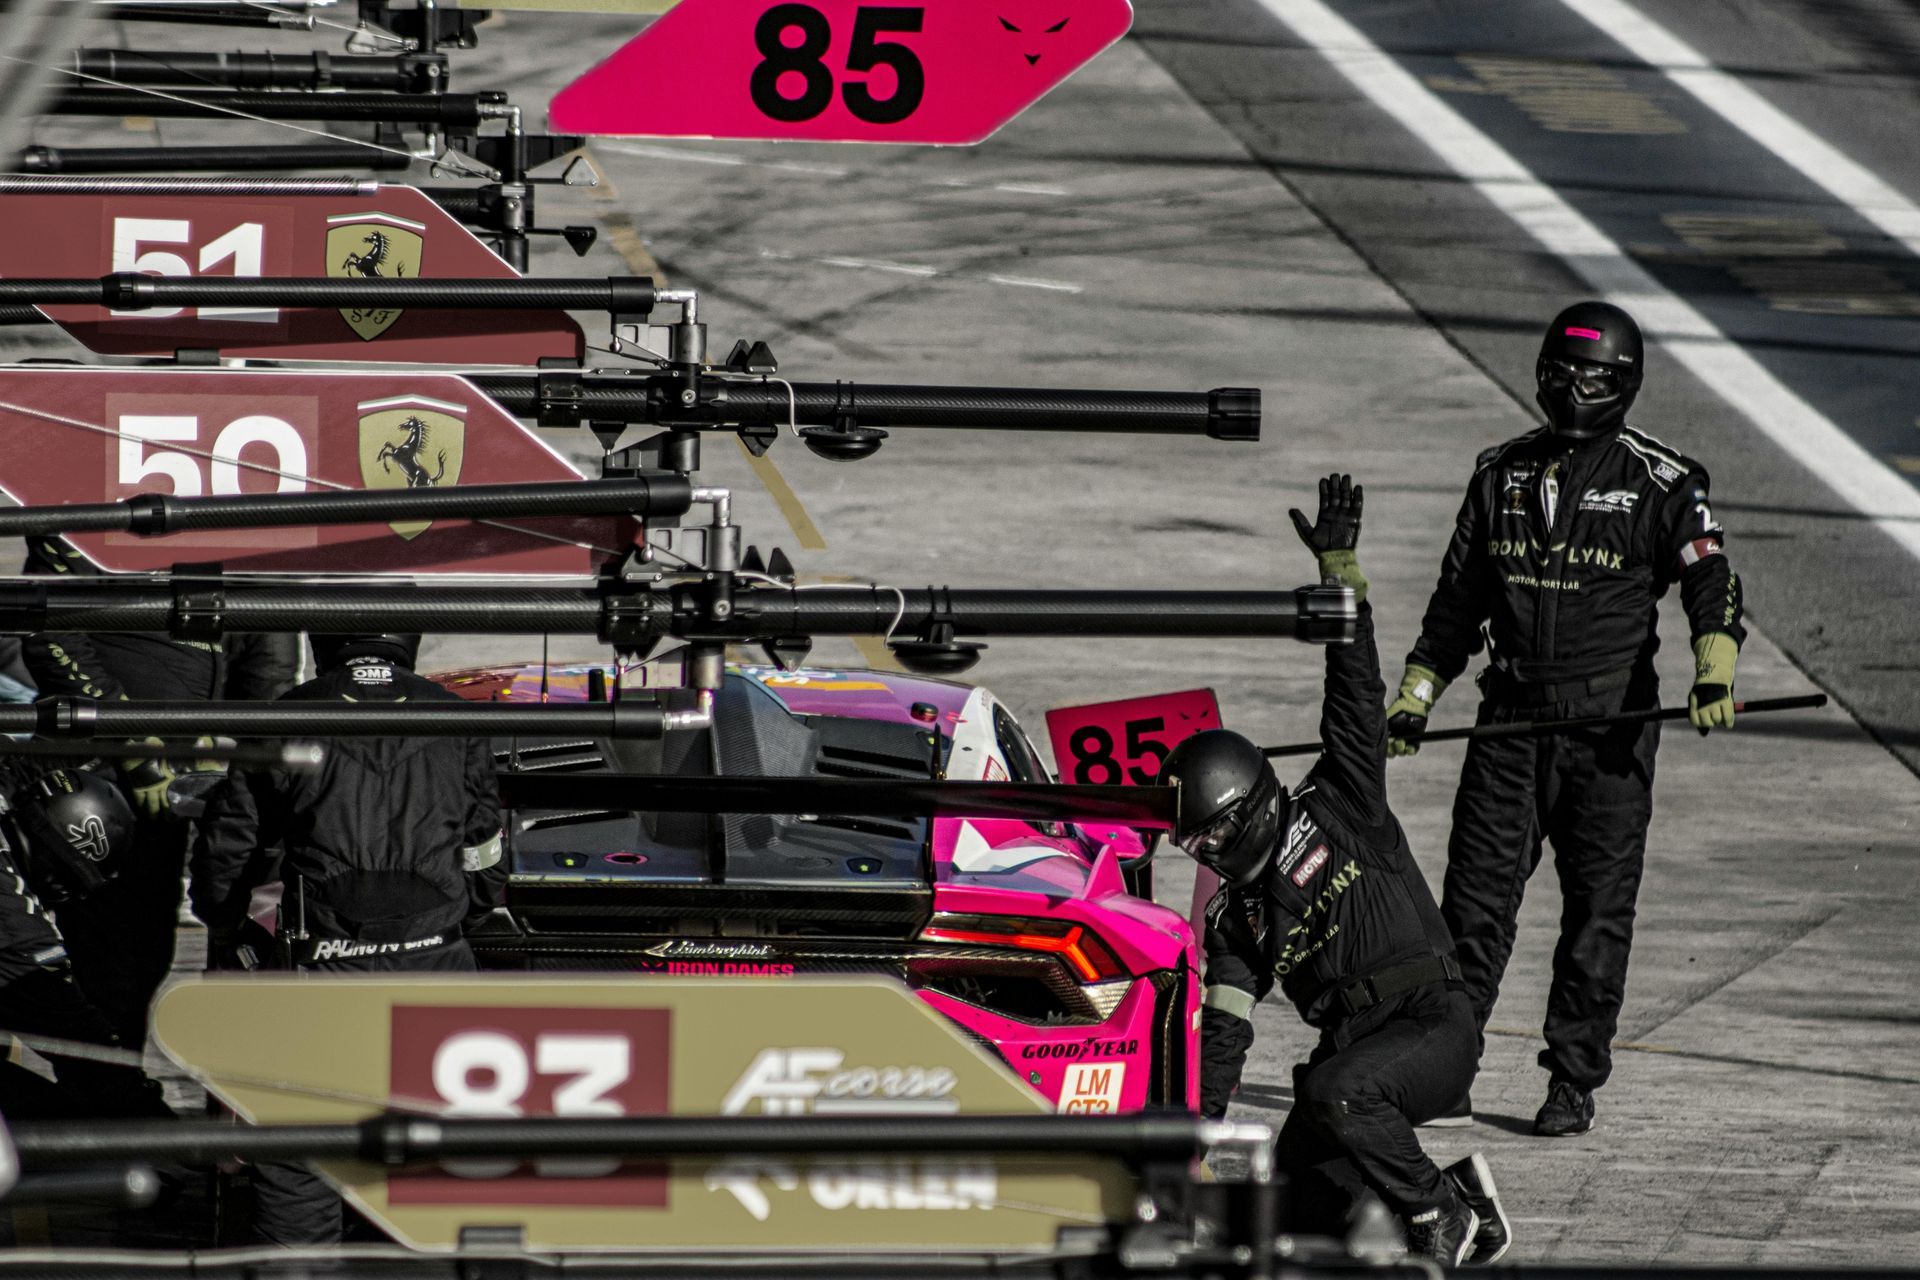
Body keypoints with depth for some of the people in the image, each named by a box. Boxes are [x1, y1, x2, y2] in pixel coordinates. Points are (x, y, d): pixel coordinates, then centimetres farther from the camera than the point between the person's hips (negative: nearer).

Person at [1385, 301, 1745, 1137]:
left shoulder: (1660, 485, -2)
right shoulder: (1501, 475, 11)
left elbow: (1711, 583, -13)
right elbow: (1457, 601, 19)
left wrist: (1714, 672, -31)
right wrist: (1413, 700, 15)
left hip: (1610, 726, -3)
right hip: (1510, 722, 3)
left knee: (1598, 911, 2)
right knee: (1474, 901, -1)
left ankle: (1574, 1085, 10)